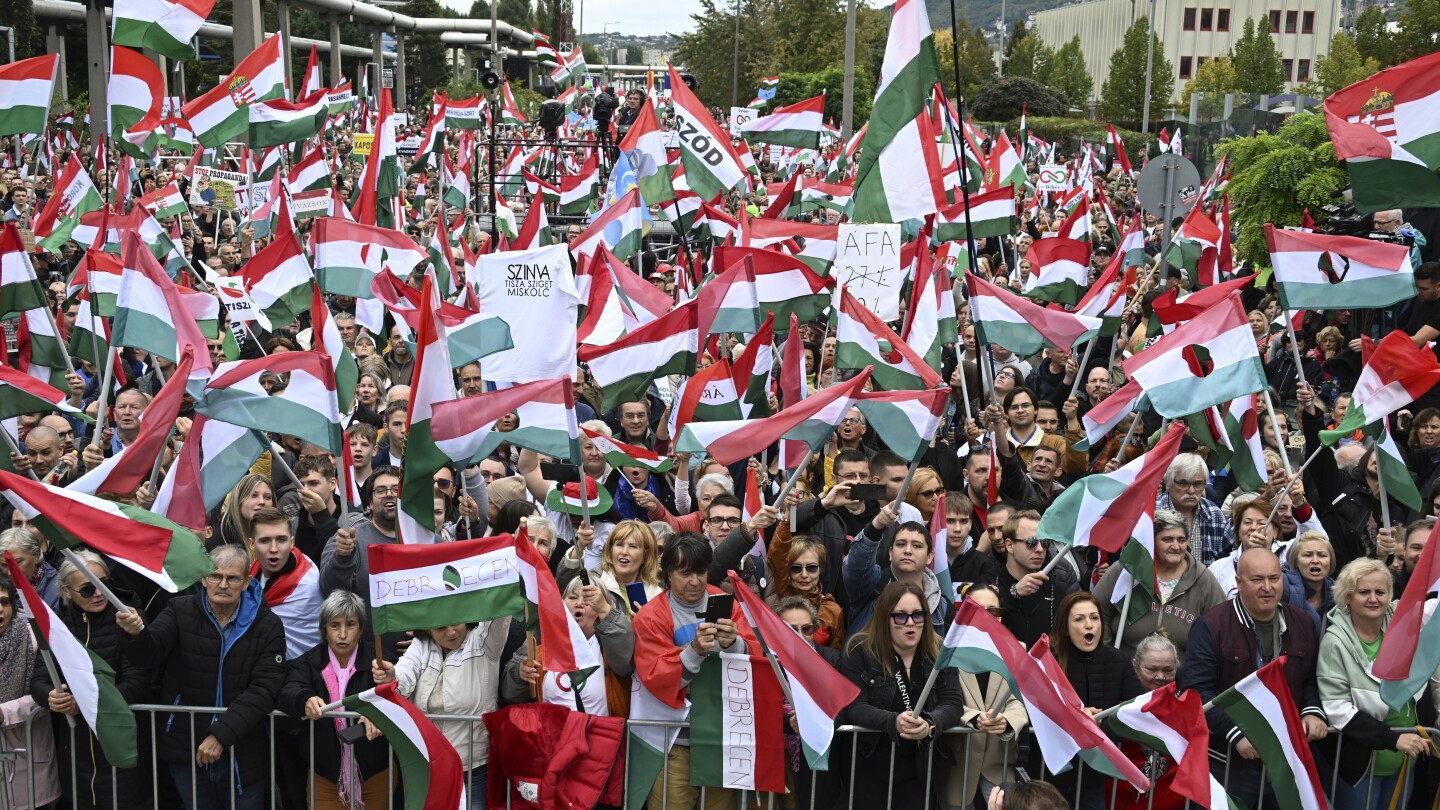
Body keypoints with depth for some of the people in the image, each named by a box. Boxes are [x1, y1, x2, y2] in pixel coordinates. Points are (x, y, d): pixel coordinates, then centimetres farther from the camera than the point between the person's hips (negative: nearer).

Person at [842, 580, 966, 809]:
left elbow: (953, 704, -7)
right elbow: (854, 707, -14)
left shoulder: (940, 653, 1)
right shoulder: (860, 650, -7)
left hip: (922, 767, 2)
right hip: (871, 763, -2)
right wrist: (894, 722, -33)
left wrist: (930, 724, -30)